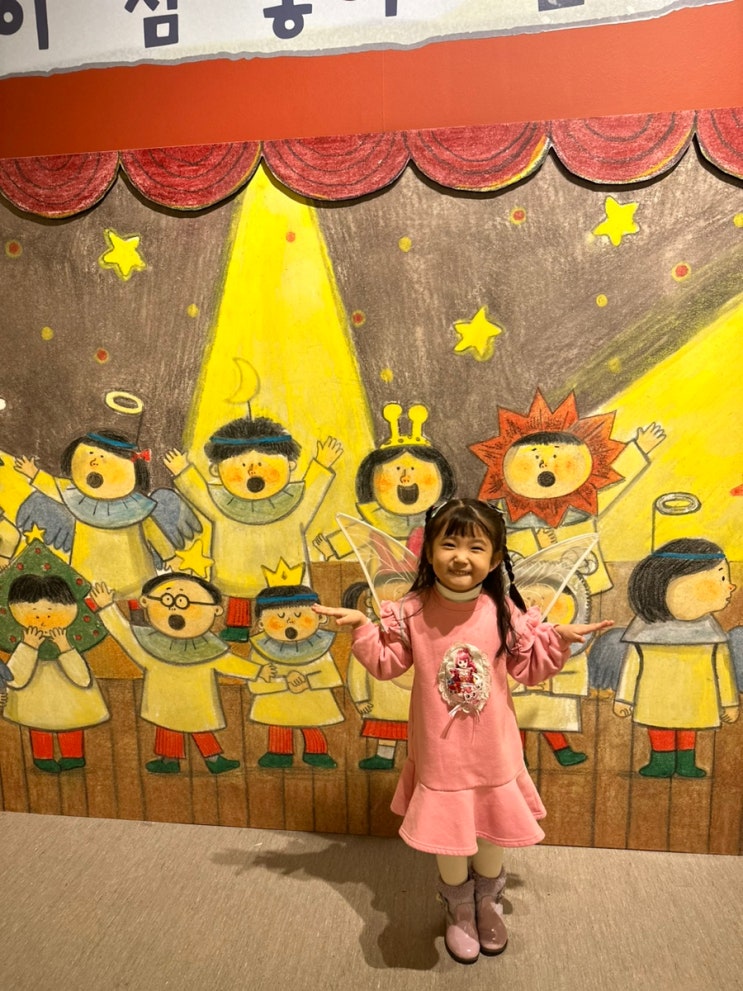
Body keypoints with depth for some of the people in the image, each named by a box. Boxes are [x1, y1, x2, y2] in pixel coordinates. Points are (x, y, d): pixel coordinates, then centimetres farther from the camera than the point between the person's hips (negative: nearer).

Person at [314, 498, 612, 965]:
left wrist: (559, 637, -15)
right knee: (447, 835, 16)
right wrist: (362, 627, -17)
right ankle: (459, 910, 48)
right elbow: (386, 664, -5)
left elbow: (530, 668, -2)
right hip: (440, 752, -1)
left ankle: (489, 902, 54)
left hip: (493, 751, 1)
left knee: (491, 832, 21)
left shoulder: (504, 612, -13)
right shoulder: (412, 612, -15)